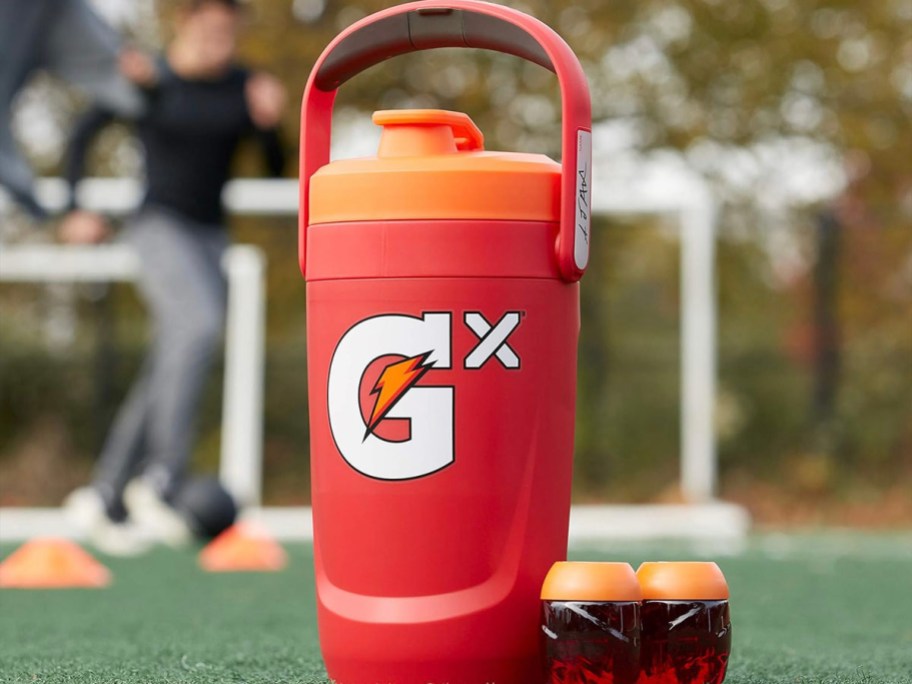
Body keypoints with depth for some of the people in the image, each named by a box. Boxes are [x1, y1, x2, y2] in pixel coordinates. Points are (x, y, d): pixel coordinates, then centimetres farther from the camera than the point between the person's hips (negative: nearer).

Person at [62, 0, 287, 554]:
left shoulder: (243, 87, 3)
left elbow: (276, 169, 1)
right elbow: (83, 135, 9)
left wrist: (269, 123, -17)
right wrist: (77, 210, 4)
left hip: (210, 237, 5)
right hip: (157, 224, -5)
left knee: (168, 373, 2)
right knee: (200, 322, -30)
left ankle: (105, 497, 14)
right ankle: (161, 478, -31)